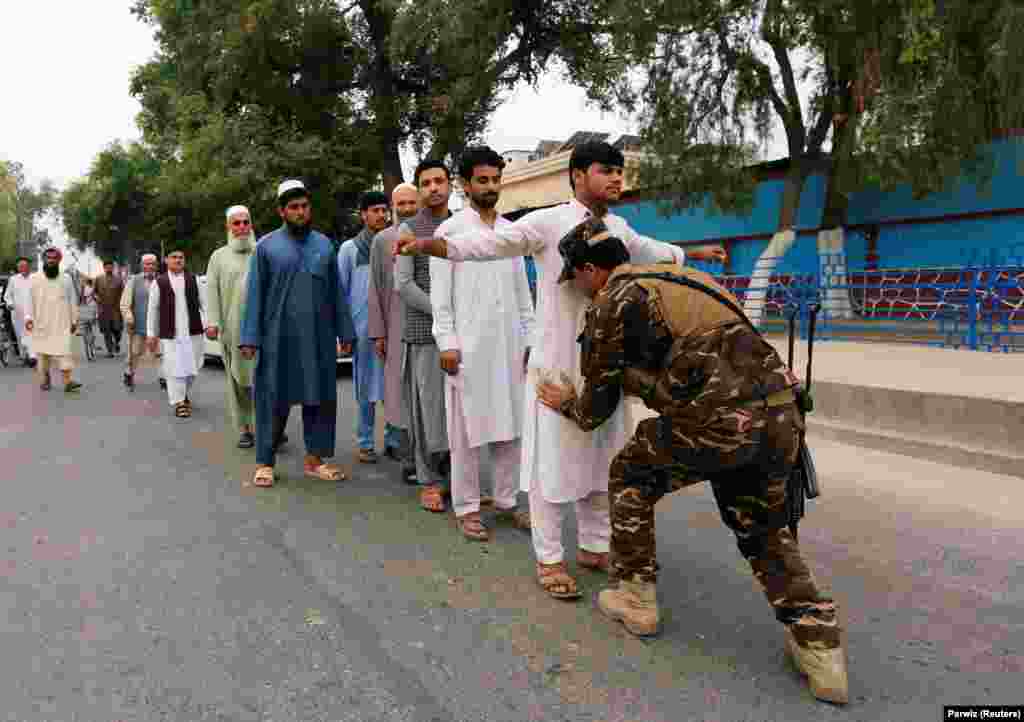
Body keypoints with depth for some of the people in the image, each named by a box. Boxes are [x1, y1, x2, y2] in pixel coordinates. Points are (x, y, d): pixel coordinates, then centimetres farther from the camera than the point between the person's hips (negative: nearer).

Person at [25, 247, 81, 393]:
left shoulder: (66, 279, 6)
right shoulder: (35, 278, 4)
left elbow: (72, 301, 9)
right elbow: (30, 299, 2)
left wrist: (74, 320, 8)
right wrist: (28, 317, -9)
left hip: (62, 322, -1)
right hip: (41, 322, 1)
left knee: (64, 349, -11)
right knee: (43, 350, 8)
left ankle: (67, 380, -16)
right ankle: (44, 378, 23)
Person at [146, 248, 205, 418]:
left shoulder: (193, 279, 8)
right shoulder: (159, 282, 3)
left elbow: (202, 303, 6)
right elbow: (152, 309, 6)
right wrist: (151, 334, 4)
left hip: (193, 332, 2)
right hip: (170, 334, -2)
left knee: (192, 367, 10)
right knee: (174, 368, -3)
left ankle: (185, 394, 33)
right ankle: (179, 402, 5)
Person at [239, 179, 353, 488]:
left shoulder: (324, 244, 11)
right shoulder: (267, 246, 2)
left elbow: (336, 292, 11)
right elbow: (255, 294, 0)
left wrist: (344, 331, 6)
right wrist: (250, 338, -8)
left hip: (319, 338, 3)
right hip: (278, 338, -3)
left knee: (321, 398, 6)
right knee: (274, 400, 2)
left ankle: (314, 459, 17)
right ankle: (265, 462, 12)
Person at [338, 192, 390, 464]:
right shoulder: (349, 248, 6)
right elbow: (340, 290, 6)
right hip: (364, 328, -1)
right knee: (367, 388, 4)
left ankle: (394, 439, 11)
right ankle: (365, 443, 14)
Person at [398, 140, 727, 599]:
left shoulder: (619, 228, 12)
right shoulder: (547, 222, -8)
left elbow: (651, 251, 32)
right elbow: (486, 243, -18)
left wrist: (697, 254, 46)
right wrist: (427, 243, -32)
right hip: (557, 363, -6)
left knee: (602, 458, 14)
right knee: (552, 461, 0)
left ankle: (594, 547, 29)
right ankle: (549, 559, 13)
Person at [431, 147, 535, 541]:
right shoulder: (450, 229, -1)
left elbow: (522, 290, 14)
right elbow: (440, 293, -5)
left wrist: (530, 338, 9)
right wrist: (447, 342, -13)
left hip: (509, 344, 5)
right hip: (468, 344, -4)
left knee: (510, 425, 8)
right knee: (468, 429, 1)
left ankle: (506, 500, 20)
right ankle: (466, 507, 11)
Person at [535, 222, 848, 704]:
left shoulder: (610, 304, 5)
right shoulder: (681, 278, 28)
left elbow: (597, 407, 14)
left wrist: (567, 404, 35)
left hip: (720, 420, -7)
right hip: (781, 414, 7)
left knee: (630, 478, 20)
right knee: (763, 528, 27)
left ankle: (636, 601, 28)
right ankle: (819, 649, 20)